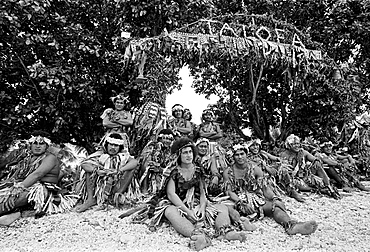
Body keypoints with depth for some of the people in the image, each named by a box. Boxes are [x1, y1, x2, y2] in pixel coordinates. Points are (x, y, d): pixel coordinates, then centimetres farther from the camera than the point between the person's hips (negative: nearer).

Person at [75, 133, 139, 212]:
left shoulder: (123, 156, 1)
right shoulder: (100, 154, 3)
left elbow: (135, 162, -20)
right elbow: (83, 164, -11)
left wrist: (119, 170, -34)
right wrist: (97, 170, -30)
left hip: (117, 188, -1)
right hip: (100, 187, 1)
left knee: (132, 167, -16)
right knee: (91, 168, -13)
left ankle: (118, 195, -21)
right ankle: (91, 199, -20)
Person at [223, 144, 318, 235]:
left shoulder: (255, 169, 9)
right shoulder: (228, 172, 3)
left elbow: (265, 187, 3)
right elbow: (229, 191, -4)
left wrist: (275, 198, -16)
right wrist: (241, 203, -21)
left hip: (256, 198, 1)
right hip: (237, 201, -1)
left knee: (275, 206, -28)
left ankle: (291, 224, -54)